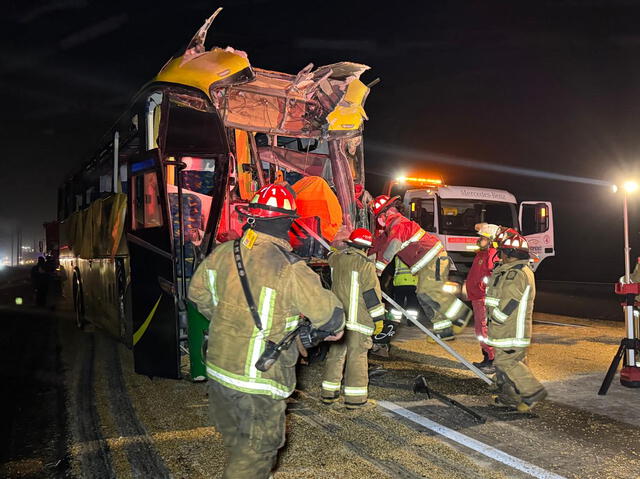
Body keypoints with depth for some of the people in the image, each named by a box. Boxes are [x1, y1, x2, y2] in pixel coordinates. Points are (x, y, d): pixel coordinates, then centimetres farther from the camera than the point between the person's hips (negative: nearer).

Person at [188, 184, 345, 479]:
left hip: (217, 367, 7)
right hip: (258, 380, -6)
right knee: (255, 451, 13)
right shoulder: (289, 269, -24)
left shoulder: (222, 253, -4)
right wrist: (333, 329, 8)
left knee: (235, 440, 27)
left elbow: (198, 293, 12)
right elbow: (329, 314, -15)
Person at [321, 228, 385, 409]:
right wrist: (378, 318, -6)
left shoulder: (336, 259, 5)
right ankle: (354, 398, 4)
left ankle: (329, 393, 24)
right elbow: (372, 293, -12)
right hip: (358, 319, -6)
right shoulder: (365, 265, -13)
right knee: (357, 357, 0)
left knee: (336, 354, 15)